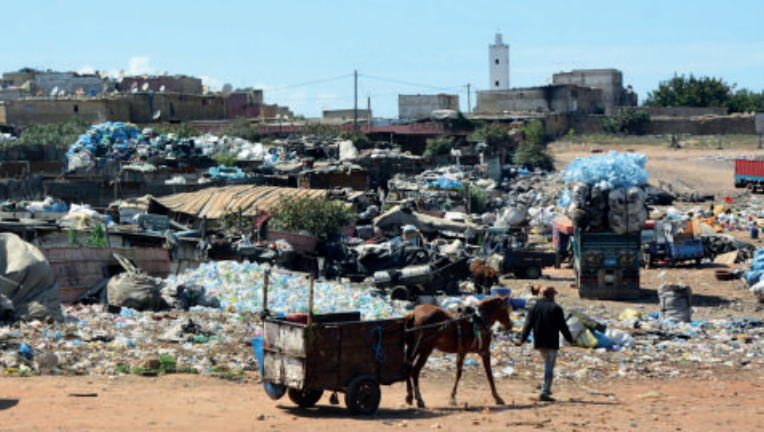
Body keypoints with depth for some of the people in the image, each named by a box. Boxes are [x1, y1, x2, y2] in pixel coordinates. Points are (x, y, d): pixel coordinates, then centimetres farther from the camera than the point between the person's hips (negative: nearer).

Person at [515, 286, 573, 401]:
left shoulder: (535, 307, 7)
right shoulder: (556, 308, -6)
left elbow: (528, 325, 4)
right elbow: (563, 326, -5)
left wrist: (522, 339, 7)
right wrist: (570, 339, 7)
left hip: (539, 343, 5)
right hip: (551, 343, -5)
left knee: (548, 365, 23)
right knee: (549, 367, -4)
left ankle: (547, 388, 22)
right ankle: (544, 392, -9)